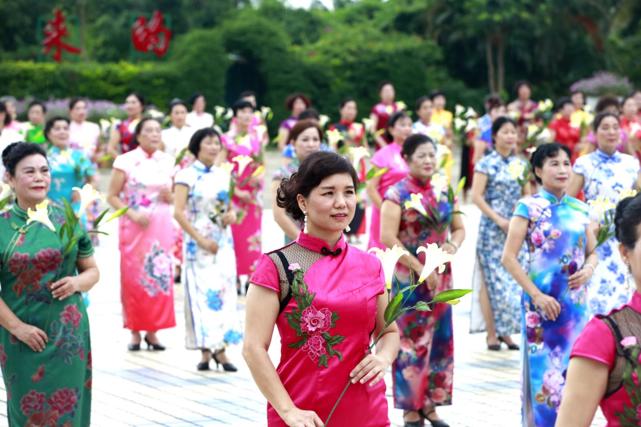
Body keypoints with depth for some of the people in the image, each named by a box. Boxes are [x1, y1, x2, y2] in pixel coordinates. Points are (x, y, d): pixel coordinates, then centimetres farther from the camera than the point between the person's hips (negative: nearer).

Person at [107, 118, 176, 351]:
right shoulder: (125, 161, -2)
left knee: (160, 275, 0)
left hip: (161, 227, 3)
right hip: (134, 227, -3)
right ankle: (135, 332, 6)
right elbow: (112, 196, -3)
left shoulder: (167, 161, 8)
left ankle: (153, 331, 9)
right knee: (133, 277, -2)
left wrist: (169, 196, -6)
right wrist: (133, 214, -15)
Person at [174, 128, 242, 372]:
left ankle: (219, 348, 2)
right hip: (198, 244, -5)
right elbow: (178, 212, -11)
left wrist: (231, 215, -4)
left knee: (223, 292, -1)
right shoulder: (187, 175, -5)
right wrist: (200, 239, -15)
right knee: (202, 294, -6)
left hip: (223, 244, 5)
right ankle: (205, 350, -2)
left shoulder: (222, 175, 11)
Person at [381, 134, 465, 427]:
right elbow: (387, 237, -17)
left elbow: (459, 228, 17)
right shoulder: (397, 194, -8)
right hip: (409, 277, -5)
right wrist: (420, 268, -18)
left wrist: (452, 246, -7)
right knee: (412, 340, -2)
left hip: (440, 276, 6)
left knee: (439, 340, 7)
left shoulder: (443, 193, 8)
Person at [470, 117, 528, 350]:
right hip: (492, 229, -5)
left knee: (513, 279, 3)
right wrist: (499, 219, -15)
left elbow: (527, 195, 16)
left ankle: (505, 331, 10)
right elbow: (476, 196, -9)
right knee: (492, 280, -4)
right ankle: (491, 334, 1)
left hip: (516, 228, 5)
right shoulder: (486, 163, -4)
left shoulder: (521, 164, 10)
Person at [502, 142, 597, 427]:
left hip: (576, 303, 4)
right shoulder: (528, 207, -5)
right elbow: (508, 257, -9)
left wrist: (588, 270, -6)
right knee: (544, 370, -3)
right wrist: (536, 295, -14)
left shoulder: (580, 209, 9)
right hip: (541, 302, -4)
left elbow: (592, 252, 17)